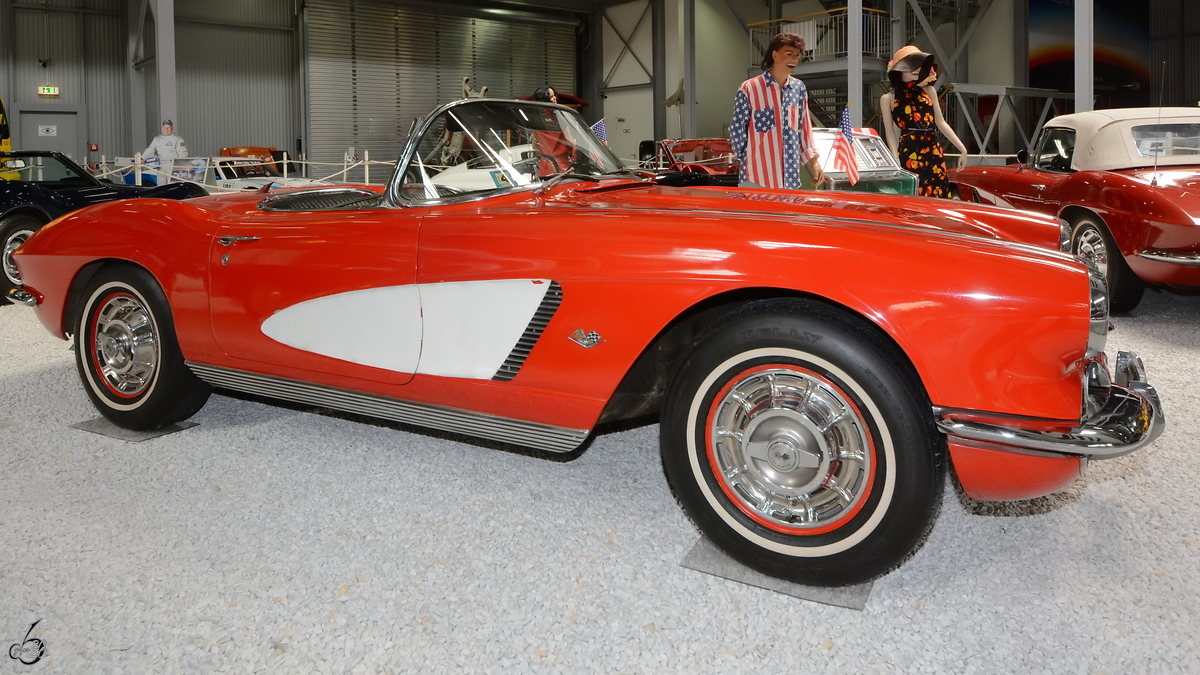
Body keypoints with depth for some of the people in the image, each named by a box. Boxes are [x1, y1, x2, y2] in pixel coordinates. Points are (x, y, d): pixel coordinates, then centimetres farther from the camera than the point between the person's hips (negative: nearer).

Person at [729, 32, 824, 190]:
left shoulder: (799, 88, 11)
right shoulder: (749, 88, -5)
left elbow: (804, 128, 16)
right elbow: (737, 130, 1)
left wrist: (814, 162, 11)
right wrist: (745, 159, 6)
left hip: (791, 180, 5)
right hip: (756, 179, -5)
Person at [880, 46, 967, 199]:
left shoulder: (928, 91, 16)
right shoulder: (888, 98, 5)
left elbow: (941, 123, 14)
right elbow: (890, 133, 0)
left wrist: (962, 148, 6)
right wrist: (896, 161, -12)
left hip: (934, 153, 4)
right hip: (909, 154, -4)